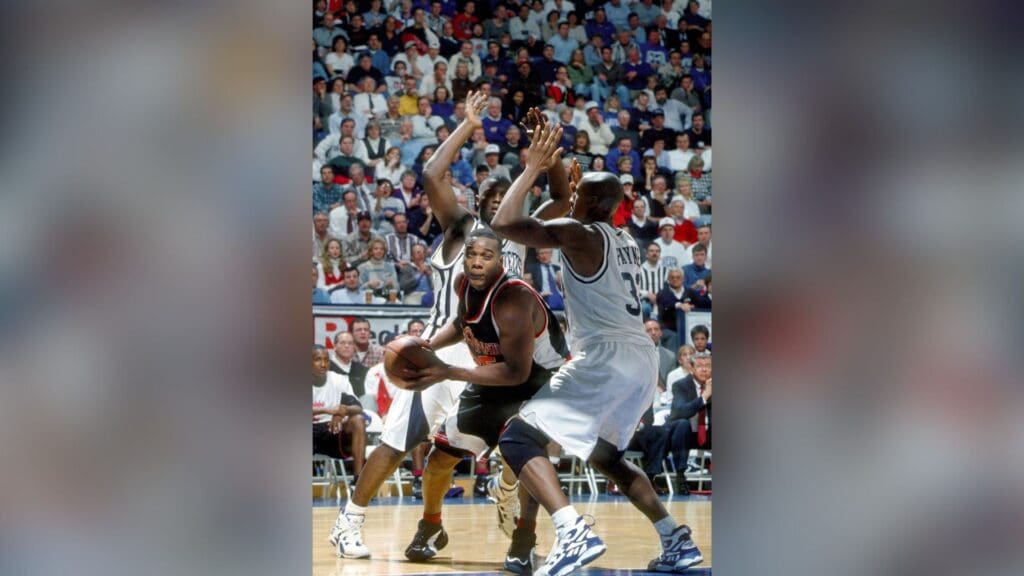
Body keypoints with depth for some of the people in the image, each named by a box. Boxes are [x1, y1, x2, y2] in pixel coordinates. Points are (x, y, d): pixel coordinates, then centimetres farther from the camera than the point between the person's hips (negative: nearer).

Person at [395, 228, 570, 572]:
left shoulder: (514, 299, -35)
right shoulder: (464, 285, -11)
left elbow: (517, 372, -37)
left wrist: (449, 373, -40)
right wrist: (429, 346, -7)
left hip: (542, 381, -7)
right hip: (493, 382, 7)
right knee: (440, 454, 10)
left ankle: (524, 542, -20)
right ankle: (431, 529, 36)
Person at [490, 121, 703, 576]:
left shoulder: (576, 233, -4)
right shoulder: (627, 244, 20)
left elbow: (504, 223, -13)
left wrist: (533, 168, -1)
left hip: (606, 357, -9)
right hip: (643, 356, 9)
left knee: (518, 440, -10)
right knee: (606, 455, 29)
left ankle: (573, 532, -29)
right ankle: (676, 539, 21)